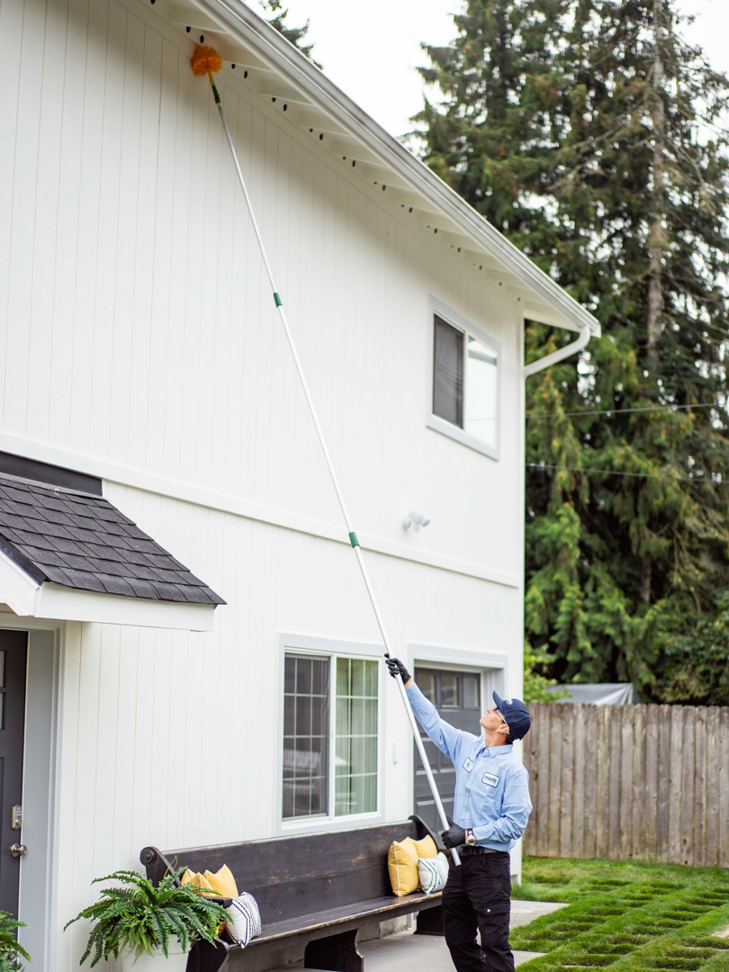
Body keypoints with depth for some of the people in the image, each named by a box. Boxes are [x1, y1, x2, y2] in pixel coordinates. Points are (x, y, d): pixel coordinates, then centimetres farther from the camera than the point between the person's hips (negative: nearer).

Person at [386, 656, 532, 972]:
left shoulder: (512, 769, -14)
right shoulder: (467, 746, 8)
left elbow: (515, 823, -18)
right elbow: (432, 721, 19)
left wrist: (470, 835, -19)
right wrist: (408, 683, 17)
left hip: (490, 865, -8)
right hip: (460, 862, 8)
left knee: (494, 943, -8)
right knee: (457, 939, 14)